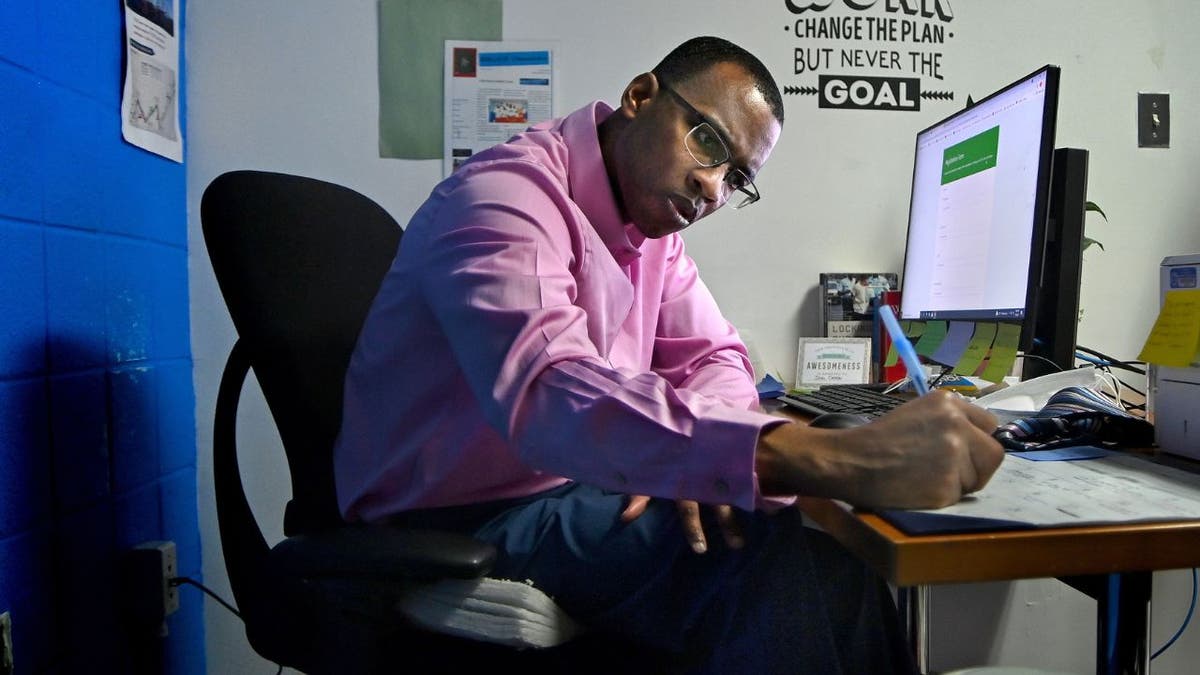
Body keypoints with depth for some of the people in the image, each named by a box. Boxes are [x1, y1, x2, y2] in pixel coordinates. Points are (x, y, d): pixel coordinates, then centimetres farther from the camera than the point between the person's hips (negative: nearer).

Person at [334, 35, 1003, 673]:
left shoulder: (653, 219, 7)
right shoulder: (508, 195, -22)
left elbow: (714, 356, 10)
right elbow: (549, 394, -39)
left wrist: (692, 450, -15)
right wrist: (832, 458, -49)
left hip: (574, 491, 8)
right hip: (459, 524, -7)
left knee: (832, 569, -9)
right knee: (785, 573, -25)